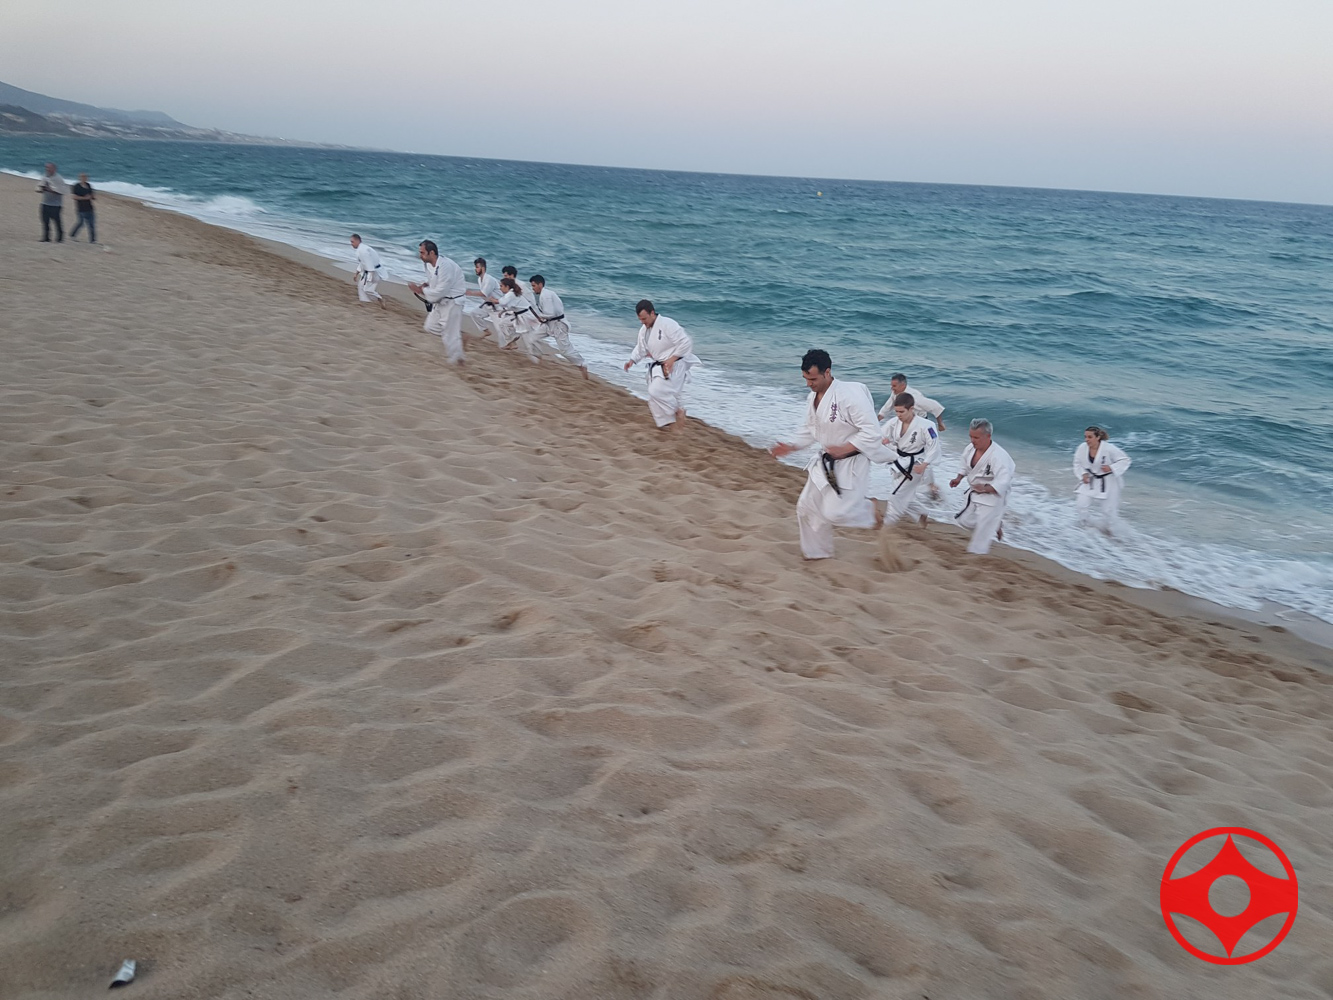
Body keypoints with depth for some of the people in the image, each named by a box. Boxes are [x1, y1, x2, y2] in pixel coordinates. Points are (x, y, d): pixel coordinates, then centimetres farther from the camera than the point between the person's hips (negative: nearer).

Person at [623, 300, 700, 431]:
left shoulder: (667, 324, -22)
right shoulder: (643, 330, 4)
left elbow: (686, 342, -23)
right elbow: (641, 348, 18)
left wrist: (672, 359, -23)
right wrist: (632, 360, 1)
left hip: (673, 365, -8)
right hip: (658, 366, 8)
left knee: (657, 391, -22)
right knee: (654, 395, 5)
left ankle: (678, 410, -2)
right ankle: (665, 422, 18)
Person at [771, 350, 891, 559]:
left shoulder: (849, 394, -26)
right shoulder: (813, 397, 1)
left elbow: (872, 431, -25)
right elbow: (809, 430, 15)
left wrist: (844, 448, -26)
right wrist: (791, 446, 1)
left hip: (850, 464, -8)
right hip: (825, 462, 8)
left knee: (835, 512, -13)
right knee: (807, 507, 12)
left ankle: (869, 509, 18)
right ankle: (816, 553, 32)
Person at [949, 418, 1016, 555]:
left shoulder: (998, 456, -32)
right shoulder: (970, 449, -9)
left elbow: (1003, 482, -33)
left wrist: (985, 488, -44)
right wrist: (959, 478, -4)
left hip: (992, 496, -8)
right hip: (974, 493, 8)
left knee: (983, 531, -1)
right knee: (965, 520, 18)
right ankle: (994, 528, 40)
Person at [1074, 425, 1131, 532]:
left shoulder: (1109, 449, -25)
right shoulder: (1082, 448, -13)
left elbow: (1125, 460, -15)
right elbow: (1078, 463, 3)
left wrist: (1111, 468, -28)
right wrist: (1083, 474, -14)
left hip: (1108, 482, -3)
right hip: (1090, 481, 3)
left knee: (1109, 510, 6)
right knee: (1082, 504, -12)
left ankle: (1109, 530, 33)